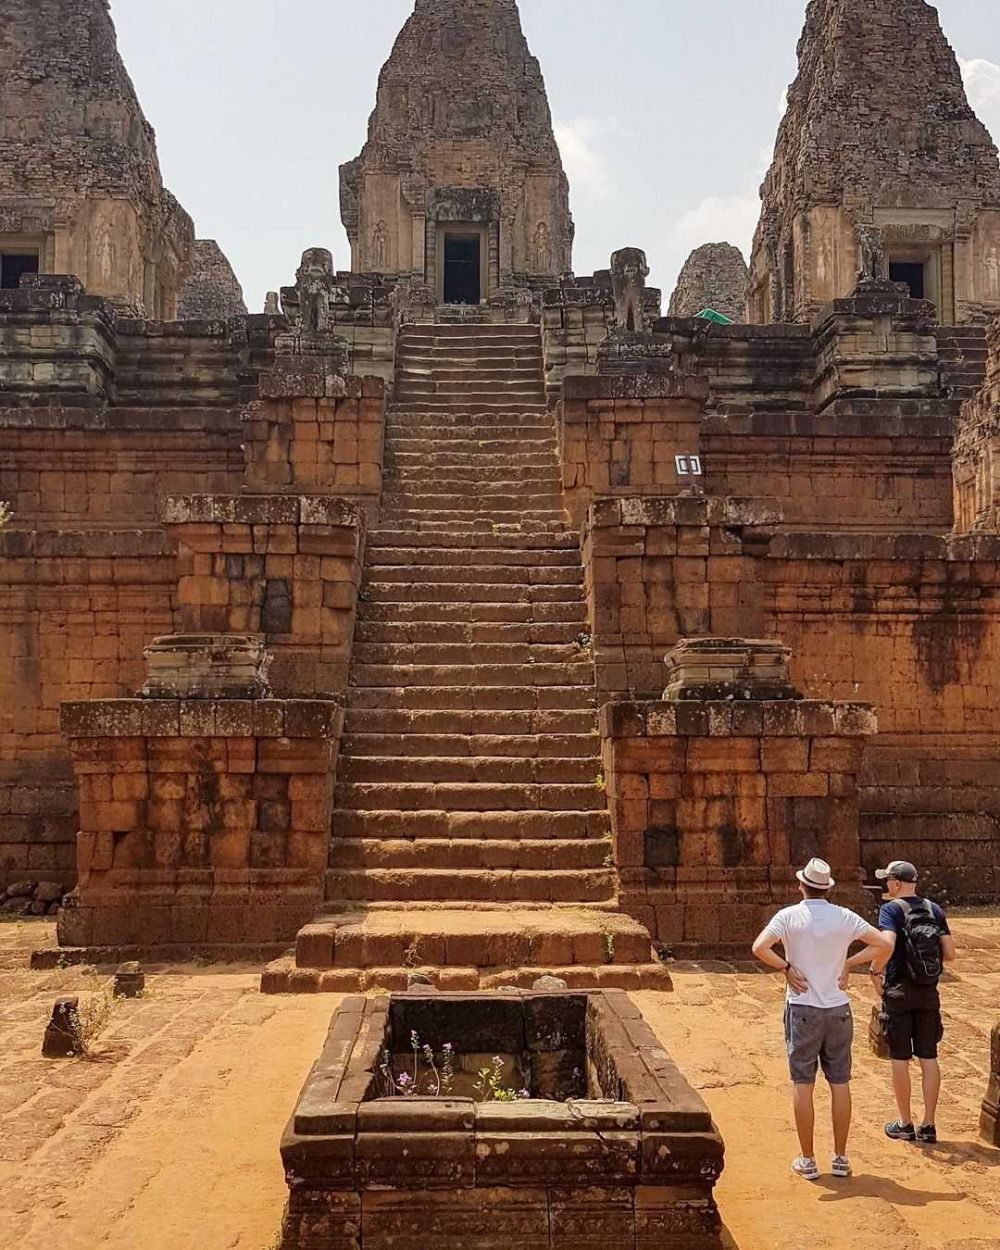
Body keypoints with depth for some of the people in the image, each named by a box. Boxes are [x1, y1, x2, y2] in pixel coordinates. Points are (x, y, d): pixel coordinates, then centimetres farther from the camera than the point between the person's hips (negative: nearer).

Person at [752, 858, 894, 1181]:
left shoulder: (789, 916, -8)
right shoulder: (844, 917, 0)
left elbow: (760, 947, -22)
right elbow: (883, 944, 0)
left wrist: (786, 967, -8)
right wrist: (849, 962, 2)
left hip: (803, 1009, -2)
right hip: (838, 1009, 2)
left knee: (803, 1085, 5)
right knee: (840, 1084, 11)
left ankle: (808, 1161, 10)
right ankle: (840, 1158, 17)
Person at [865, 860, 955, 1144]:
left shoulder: (891, 909, -12)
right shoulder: (934, 910, 3)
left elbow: (887, 946, -27)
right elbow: (950, 954, 0)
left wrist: (875, 972, -12)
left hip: (898, 992, -4)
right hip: (929, 993, 4)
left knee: (900, 1059, 7)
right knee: (928, 1057, 11)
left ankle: (905, 1125, 15)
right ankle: (928, 1126, 16)